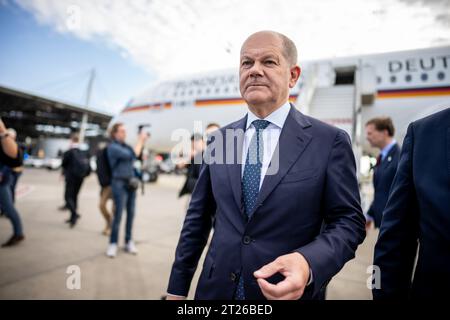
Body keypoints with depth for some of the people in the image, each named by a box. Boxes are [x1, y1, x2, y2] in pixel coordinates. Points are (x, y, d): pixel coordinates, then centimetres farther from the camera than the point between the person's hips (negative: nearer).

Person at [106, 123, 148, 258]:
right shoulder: (113, 147, -8)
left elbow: (137, 155, 16)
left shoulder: (125, 145, 15)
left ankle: (129, 242, 16)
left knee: (131, 213, 7)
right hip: (119, 183, -7)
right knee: (118, 214, -6)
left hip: (131, 182, 7)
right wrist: (140, 141, -9)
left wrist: (142, 142, 7)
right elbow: (132, 155, -17)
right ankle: (113, 244, 4)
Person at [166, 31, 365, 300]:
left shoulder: (330, 141, -9)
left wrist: (308, 264, -26)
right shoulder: (221, 138, 0)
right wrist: (177, 288, 6)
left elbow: (349, 221, -8)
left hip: (290, 292, -2)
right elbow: (198, 217, 3)